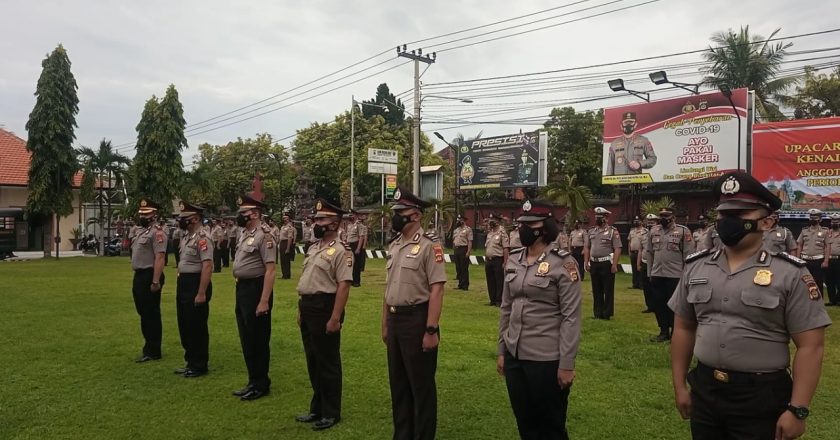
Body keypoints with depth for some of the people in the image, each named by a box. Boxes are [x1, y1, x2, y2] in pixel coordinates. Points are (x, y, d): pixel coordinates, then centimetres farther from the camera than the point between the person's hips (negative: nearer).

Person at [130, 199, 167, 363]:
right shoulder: (139, 230, 15)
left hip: (149, 276, -10)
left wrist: (156, 281, -26)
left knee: (151, 314, -1)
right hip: (139, 276, 10)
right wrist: (137, 277, 18)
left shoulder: (157, 231, -15)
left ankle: (153, 351, 8)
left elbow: (160, 258, -22)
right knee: (143, 313, 16)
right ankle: (149, 347, 28)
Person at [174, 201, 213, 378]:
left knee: (197, 327, 0)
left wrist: (201, 293, -26)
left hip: (195, 285, -10)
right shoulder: (187, 237, 13)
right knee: (185, 326, 16)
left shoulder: (202, 238, -18)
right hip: (183, 284, 10)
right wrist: (181, 287, 19)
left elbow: (207, 267, -24)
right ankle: (191, 363, 28)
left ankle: (199, 366, 11)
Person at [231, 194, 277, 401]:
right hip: (242, 289, 10)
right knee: (247, 339, 17)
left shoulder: (264, 235, -18)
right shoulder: (245, 233, 10)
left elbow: (270, 270, -22)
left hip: (255, 289, -9)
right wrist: (240, 289, 15)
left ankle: (261, 385, 15)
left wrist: (264, 301, -25)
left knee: (258, 340, 2)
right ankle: (253, 382, 30)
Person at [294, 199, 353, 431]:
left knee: (328, 362, 2)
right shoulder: (313, 248, 14)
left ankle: (331, 412, 16)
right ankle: (317, 408, 30)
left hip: (325, 308, -9)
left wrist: (335, 318, -23)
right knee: (313, 360, 17)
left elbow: (344, 286, -20)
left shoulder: (341, 250, -14)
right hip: (308, 308, 9)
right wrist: (300, 309, 18)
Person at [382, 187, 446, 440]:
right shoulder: (394, 246, 11)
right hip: (395, 319, 8)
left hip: (417, 319, -8)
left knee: (421, 384, 5)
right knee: (398, 382, 18)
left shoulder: (429, 245, -13)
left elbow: (437, 290, -18)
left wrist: (431, 330, -21)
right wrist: (385, 324, 17)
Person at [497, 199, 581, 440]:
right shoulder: (513, 260, 6)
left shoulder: (563, 262, -11)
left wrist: (567, 364, -14)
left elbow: (571, 317, -13)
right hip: (514, 356, 6)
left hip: (547, 359, -5)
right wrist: (501, 350, 12)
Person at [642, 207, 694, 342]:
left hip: (675, 275, -4)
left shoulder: (683, 231, -5)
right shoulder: (653, 231, 9)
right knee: (658, 304, 10)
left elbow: (688, 255, -5)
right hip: (657, 275, 5)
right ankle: (664, 332, 23)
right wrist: (649, 272, 11)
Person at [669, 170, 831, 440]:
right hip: (704, 390, 4)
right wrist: (679, 386, 8)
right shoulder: (696, 268, 3)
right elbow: (683, 329, 9)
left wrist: (798, 409, -12)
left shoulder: (790, 274, -8)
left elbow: (810, 347, -9)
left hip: (762, 398, -4)